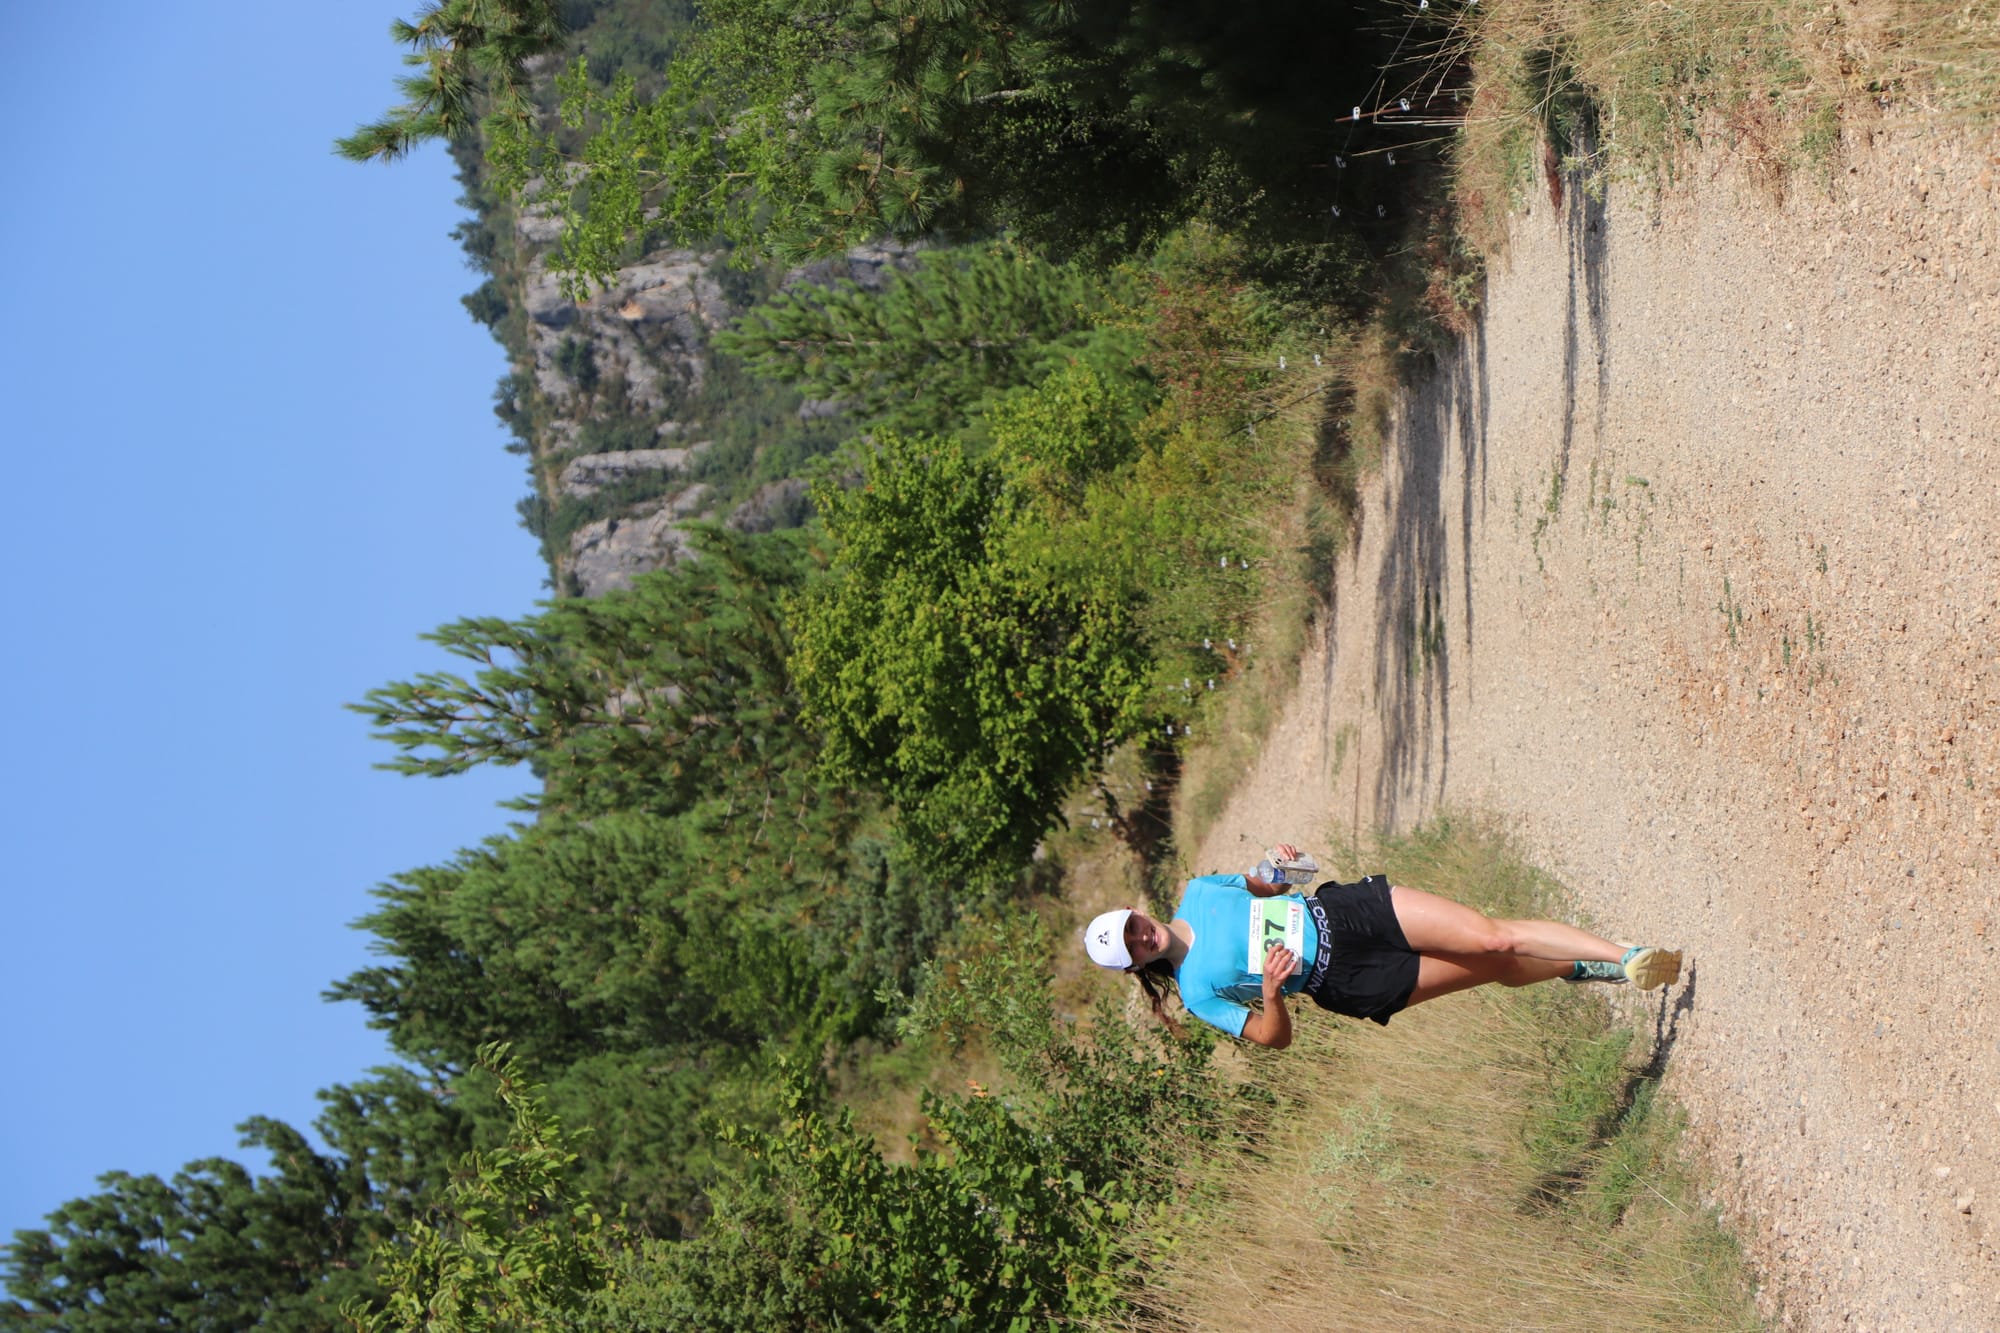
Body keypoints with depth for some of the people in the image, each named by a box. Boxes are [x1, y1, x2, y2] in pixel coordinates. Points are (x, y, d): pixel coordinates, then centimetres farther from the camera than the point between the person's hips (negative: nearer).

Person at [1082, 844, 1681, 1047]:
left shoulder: (1197, 892, 1)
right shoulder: (1199, 993, -11)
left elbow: (1264, 886, 19)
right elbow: (1273, 1037, -9)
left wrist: (1277, 866, -5)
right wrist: (1271, 993, -30)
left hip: (1348, 909, 3)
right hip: (1349, 981, -3)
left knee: (1494, 939, -10)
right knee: (1493, 970, -9)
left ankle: (1622, 958, 3)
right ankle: (1583, 968, 11)